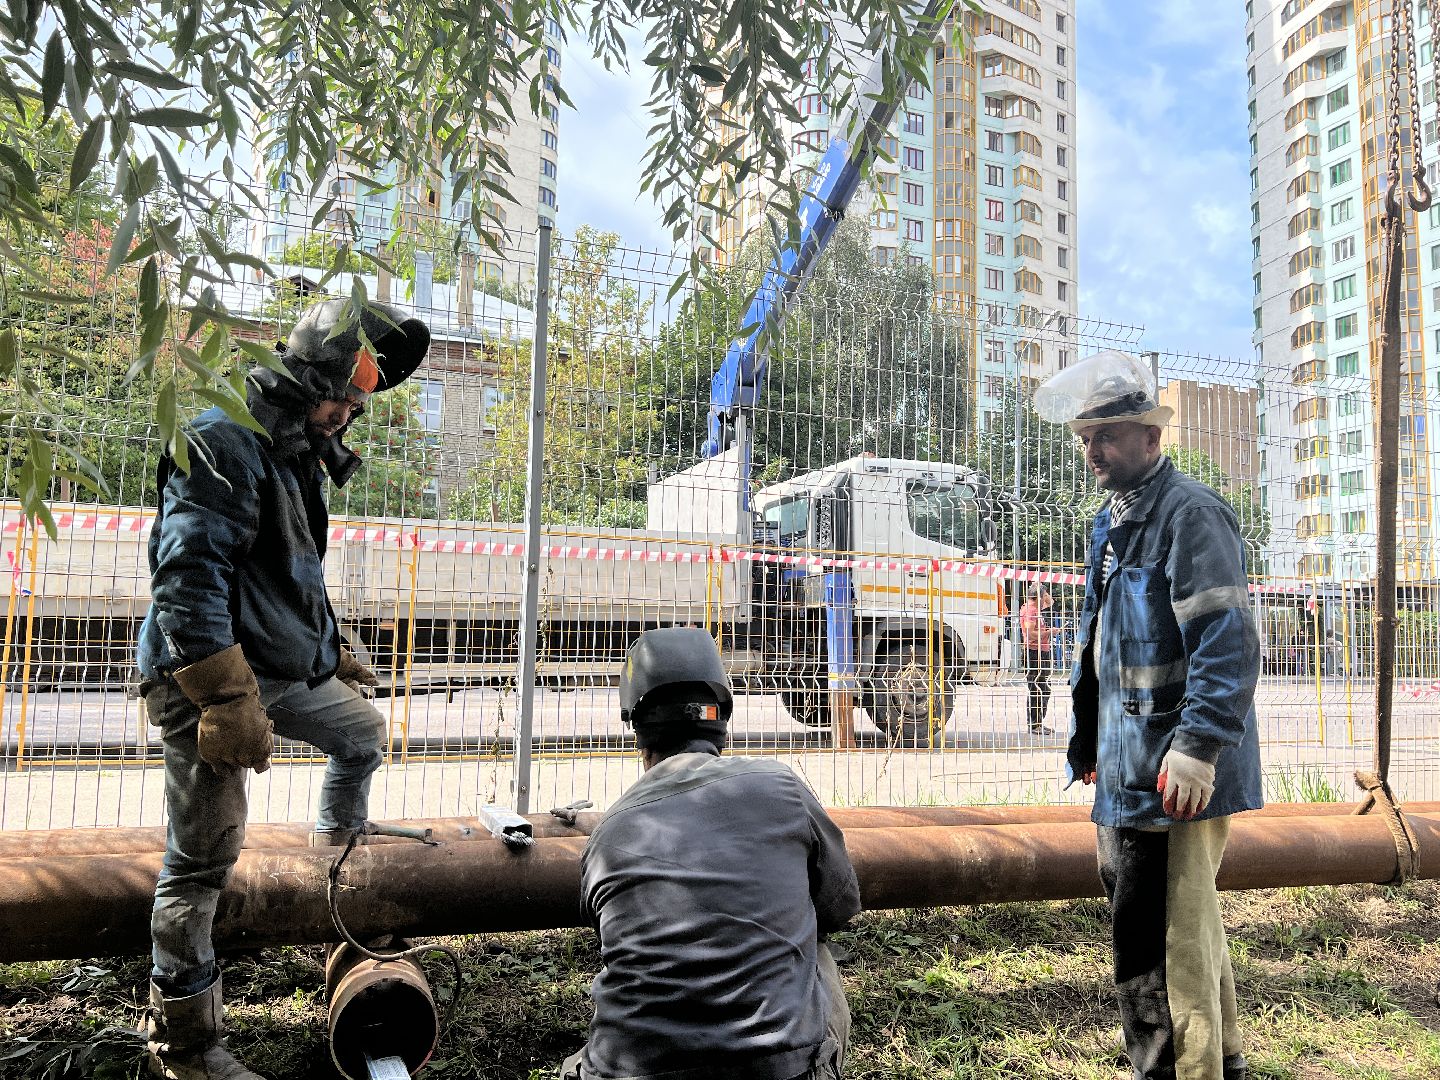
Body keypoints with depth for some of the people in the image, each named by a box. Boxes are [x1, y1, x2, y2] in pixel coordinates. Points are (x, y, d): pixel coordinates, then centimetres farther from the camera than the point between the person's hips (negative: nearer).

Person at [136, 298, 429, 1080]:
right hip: (212, 676, -9)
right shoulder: (226, 441, -16)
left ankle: (336, 848, 46)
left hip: (280, 670, 9)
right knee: (204, 860, -1)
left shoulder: (291, 452, 15)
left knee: (364, 731, 25)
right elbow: (188, 576, -25)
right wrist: (227, 698, -27)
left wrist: (331, 650, 30)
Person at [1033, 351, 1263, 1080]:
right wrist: (1088, 742, 22)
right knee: (1189, 927, 24)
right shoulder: (1112, 522, 16)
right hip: (1129, 766, 10)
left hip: (1172, 772, -10)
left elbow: (1226, 643, -22)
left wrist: (1196, 748, -27)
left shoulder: (1191, 514, -13)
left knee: (1160, 947, -2)